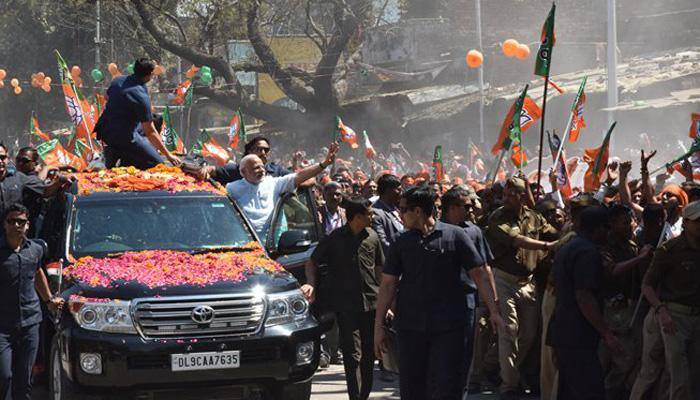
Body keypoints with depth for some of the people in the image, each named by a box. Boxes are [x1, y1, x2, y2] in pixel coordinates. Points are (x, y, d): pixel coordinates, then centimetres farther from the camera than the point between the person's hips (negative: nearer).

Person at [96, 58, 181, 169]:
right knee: (156, 163, 0)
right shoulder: (142, 96, -22)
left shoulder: (117, 80, 0)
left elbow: (107, 97, 24)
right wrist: (168, 154, -11)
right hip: (123, 136, -8)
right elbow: (150, 132, -18)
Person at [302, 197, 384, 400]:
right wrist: (311, 284, -14)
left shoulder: (372, 237, 7)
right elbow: (312, 262, 5)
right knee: (352, 355, -7)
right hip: (346, 305, -4)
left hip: (371, 303, 4)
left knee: (369, 355, 10)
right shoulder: (335, 238, -3)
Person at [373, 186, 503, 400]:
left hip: (448, 326, -3)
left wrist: (493, 311, -7)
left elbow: (479, 274, 0)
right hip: (410, 326, 3)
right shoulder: (402, 243, 7)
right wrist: (378, 325, 4)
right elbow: (388, 284, 8)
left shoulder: (455, 235, -1)